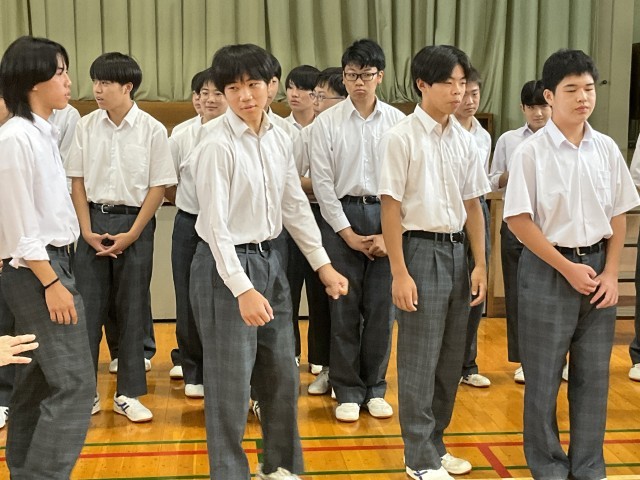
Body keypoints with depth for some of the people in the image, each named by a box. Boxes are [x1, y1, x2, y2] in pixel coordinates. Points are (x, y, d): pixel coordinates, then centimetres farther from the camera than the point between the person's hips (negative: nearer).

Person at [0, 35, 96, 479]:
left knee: (39, 378, 15)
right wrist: (51, 283, -18)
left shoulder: (45, 132, 11)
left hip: (52, 263, 10)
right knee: (75, 384, -9)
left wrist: (56, 274, 14)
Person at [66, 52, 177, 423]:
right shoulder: (86, 127, 2)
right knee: (88, 307, 3)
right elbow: (77, 181, 5)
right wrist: (88, 230, -4)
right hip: (94, 220, 2)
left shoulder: (152, 130, -5)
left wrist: (132, 234, -9)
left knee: (132, 310, 5)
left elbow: (158, 187, -4)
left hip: (134, 223, -2)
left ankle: (128, 394, 15)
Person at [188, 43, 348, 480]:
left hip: (269, 260, 7)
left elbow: (296, 207, 11)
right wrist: (242, 288, -26)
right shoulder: (218, 146, -16)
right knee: (231, 382, 1)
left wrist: (323, 264, 9)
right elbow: (215, 225, -20)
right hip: (226, 265, -7)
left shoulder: (281, 140, 4)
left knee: (282, 375, 17)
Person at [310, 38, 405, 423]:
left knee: (381, 309, 6)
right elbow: (322, 181, -2)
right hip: (342, 217, -1)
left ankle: (375, 388, 21)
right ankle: (348, 391, 17)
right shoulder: (327, 122, 0)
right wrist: (347, 232, -7)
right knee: (344, 308, 4)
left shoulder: (398, 121, 2)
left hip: (387, 218, 1)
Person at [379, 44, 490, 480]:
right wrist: (399, 273, -13)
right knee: (419, 361, 1)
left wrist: (480, 263, 8)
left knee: (451, 359, 12)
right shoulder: (402, 138, -9)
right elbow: (391, 208, -10)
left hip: (457, 250, 6)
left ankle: (435, 444, 28)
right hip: (421, 250, -6)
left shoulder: (465, 139, 8)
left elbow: (473, 204, 12)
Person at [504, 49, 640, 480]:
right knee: (544, 377, 5)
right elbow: (518, 219, -11)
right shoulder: (532, 152, -10)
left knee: (594, 375, 10)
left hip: (597, 267, 4)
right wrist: (567, 268, -12)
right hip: (548, 270, -4)